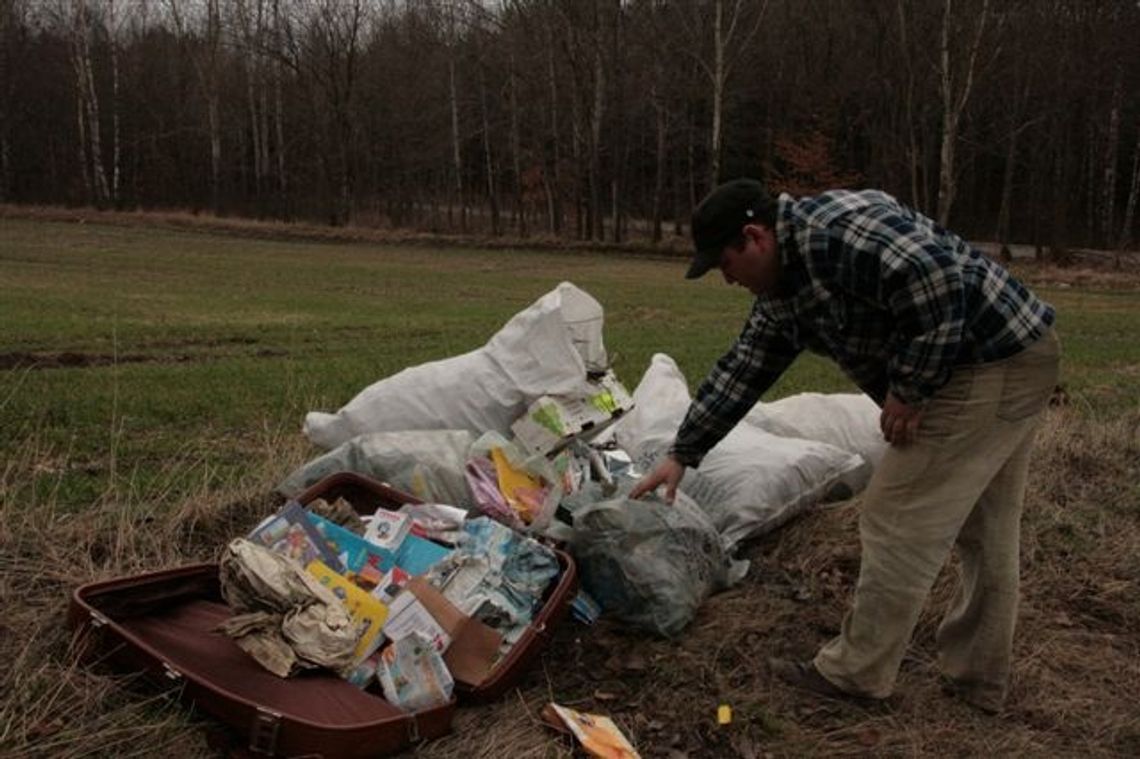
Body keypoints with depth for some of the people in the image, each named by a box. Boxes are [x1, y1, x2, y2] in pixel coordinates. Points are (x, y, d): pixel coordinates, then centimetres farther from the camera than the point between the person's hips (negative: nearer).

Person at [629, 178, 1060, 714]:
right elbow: (740, 371, 17)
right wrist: (682, 454, 20)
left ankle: (857, 672, 11)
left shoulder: (832, 230, -20)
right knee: (984, 533, 18)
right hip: (1009, 363, 11)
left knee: (898, 524, -3)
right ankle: (978, 677, 32)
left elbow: (935, 284, -29)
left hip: (991, 365, -11)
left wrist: (909, 390, -19)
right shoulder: (782, 292, 12)